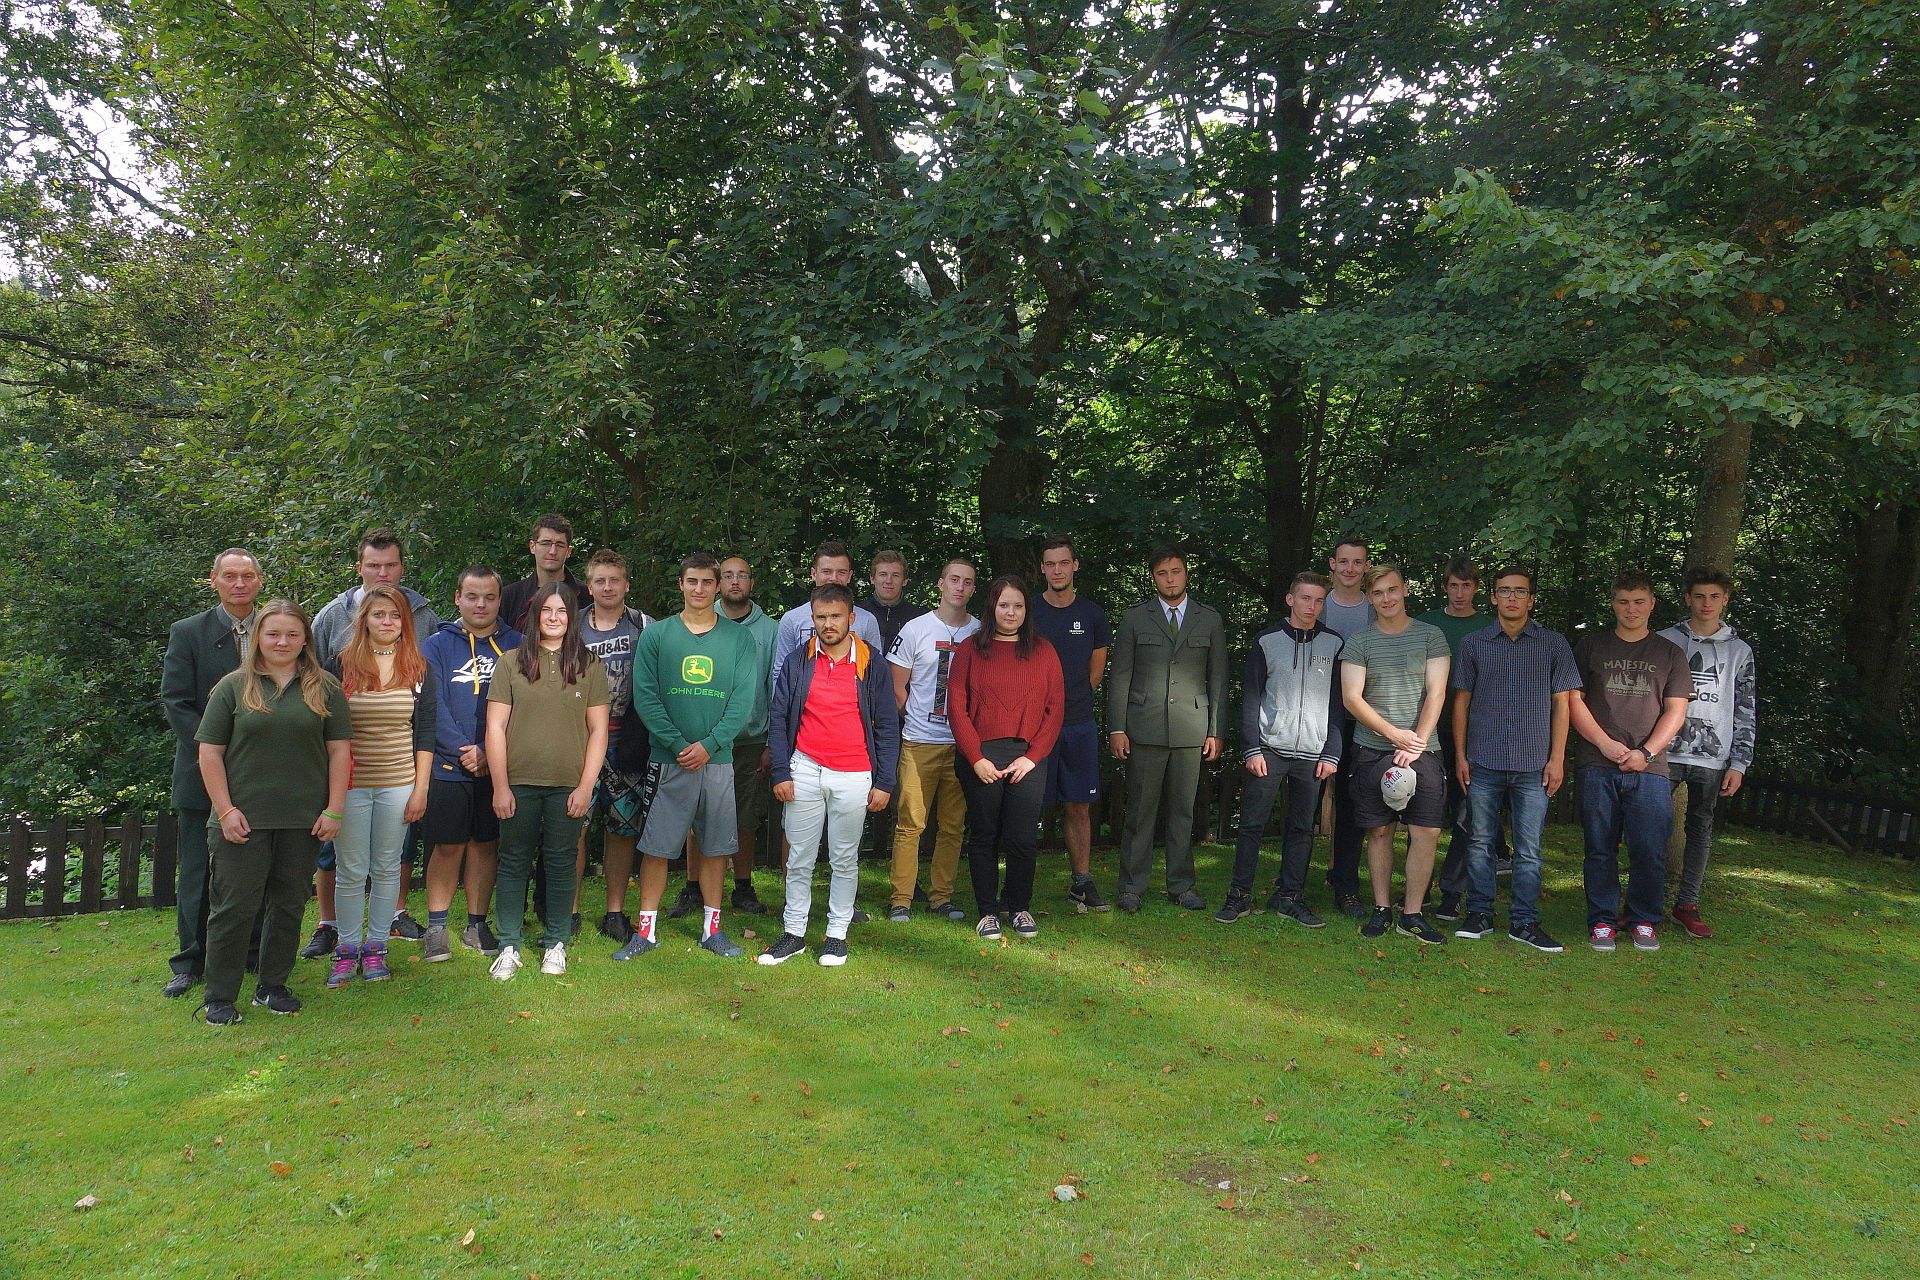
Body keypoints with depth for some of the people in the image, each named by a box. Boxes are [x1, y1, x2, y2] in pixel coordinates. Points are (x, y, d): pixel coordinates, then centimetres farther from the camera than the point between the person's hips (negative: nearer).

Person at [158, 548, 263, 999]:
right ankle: (190, 962, 19)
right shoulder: (187, 632, 0)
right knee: (197, 872, 7)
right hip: (204, 773, -1)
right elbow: (175, 702, -4)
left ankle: (258, 954, 22)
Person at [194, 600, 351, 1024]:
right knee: (235, 906, 1)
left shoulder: (325, 688, 6)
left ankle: (272, 986, 24)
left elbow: (339, 751, 5)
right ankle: (219, 997, 12)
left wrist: (334, 810, -2)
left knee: (288, 905, 10)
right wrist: (226, 810, -7)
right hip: (243, 818, -2)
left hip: (303, 821, 2)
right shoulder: (233, 686, 2)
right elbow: (210, 753, 1)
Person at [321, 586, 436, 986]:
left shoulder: (418, 670, 3)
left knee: (387, 868, 8)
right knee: (352, 871, 4)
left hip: (398, 784, 1)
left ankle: (375, 948, 19)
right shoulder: (341, 666, 0)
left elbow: (425, 733, 4)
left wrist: (421, 789, -1)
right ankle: (347, 949, 17)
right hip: (350, 784, -1)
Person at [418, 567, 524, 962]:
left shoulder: (516, 646, 5)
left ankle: (477, 924, 20)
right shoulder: (437, 645, 2)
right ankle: (436, 927, 14)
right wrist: (463, 752, -15)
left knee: (486, 844, 9)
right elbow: (433, 707, -6)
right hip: (447, 765, -1)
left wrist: (489, 752, -11)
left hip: (497, 766, 2)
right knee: (448, 845, 2)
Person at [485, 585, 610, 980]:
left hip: (568, 786, 0)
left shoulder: (589, 666, 5)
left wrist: (586, 786, -3)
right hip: (519, 783, 0)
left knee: (560, 865, 8)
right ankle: (509, 946, 17)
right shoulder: (511, 662, 2)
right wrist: (500, 786, -4)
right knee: (513, 864, 7)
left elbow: (598, 729, 4)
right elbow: (495, 726, 1)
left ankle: (555, 943, 20)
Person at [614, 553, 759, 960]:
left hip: (719, 759, 1)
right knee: (656, 846, 2)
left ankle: (712, 928, 20)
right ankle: (646, 930, 13)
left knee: (715, 846, 8)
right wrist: (679, 746, -14)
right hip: (668, 759, -1)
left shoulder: (739, 637, 4)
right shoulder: (656, 635, 2)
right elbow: (645, 697, -5)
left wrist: (709, 745, -12)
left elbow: (745, 698, -3)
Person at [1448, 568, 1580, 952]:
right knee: (1480, 843, 6)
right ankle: (1479, 915, 15)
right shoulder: (1473, 644, 7)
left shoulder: (1554, 644, 6)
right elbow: (1461, 701, 8)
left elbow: (1562, 703, 6)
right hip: (1483, 762, 1)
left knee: (1529, 849, 3)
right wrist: (1460, 756, 3)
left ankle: (1524, 922, 11)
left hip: (1533, 765, 0)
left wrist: (1557, 758, 0)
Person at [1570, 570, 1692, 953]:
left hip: (1649, 767, 0)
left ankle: (1644, 921, 14)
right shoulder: (1591, 646, 10)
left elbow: (1676, 710, 6)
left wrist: (1646, 752, -8)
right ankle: (1602, 921, 12)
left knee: (1650, 850, -2)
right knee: (1600, 849, 3)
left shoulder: (1669, 653, 13)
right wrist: (1605, 744, -8)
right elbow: (1574, 700, 4)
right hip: (1597, 766, 0)